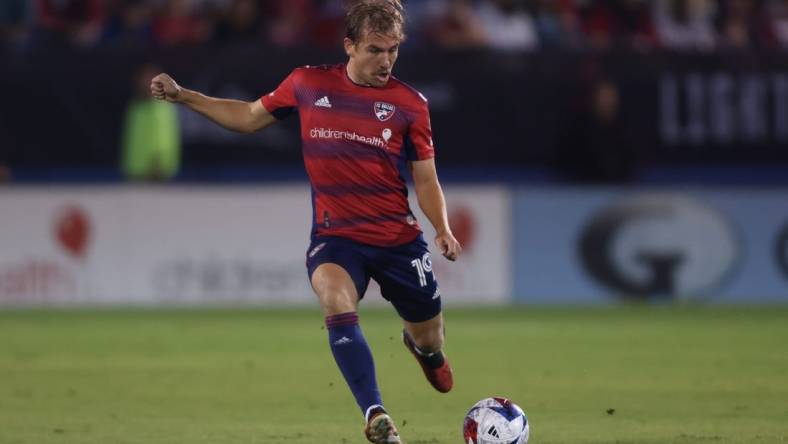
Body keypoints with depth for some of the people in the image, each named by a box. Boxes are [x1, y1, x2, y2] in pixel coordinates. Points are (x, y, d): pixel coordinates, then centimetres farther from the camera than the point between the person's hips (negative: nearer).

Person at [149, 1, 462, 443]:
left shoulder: (409, 103, -1)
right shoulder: (309, 84, 1)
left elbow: (426, 179, 6)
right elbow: (250, 117, 17)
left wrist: (444, 230, -12)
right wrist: (182, 96, 11)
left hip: (399, 238, 1)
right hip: (335, 235, -1)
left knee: (429, 338, 11)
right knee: (337, 301, -33)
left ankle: (424, 346, 53)